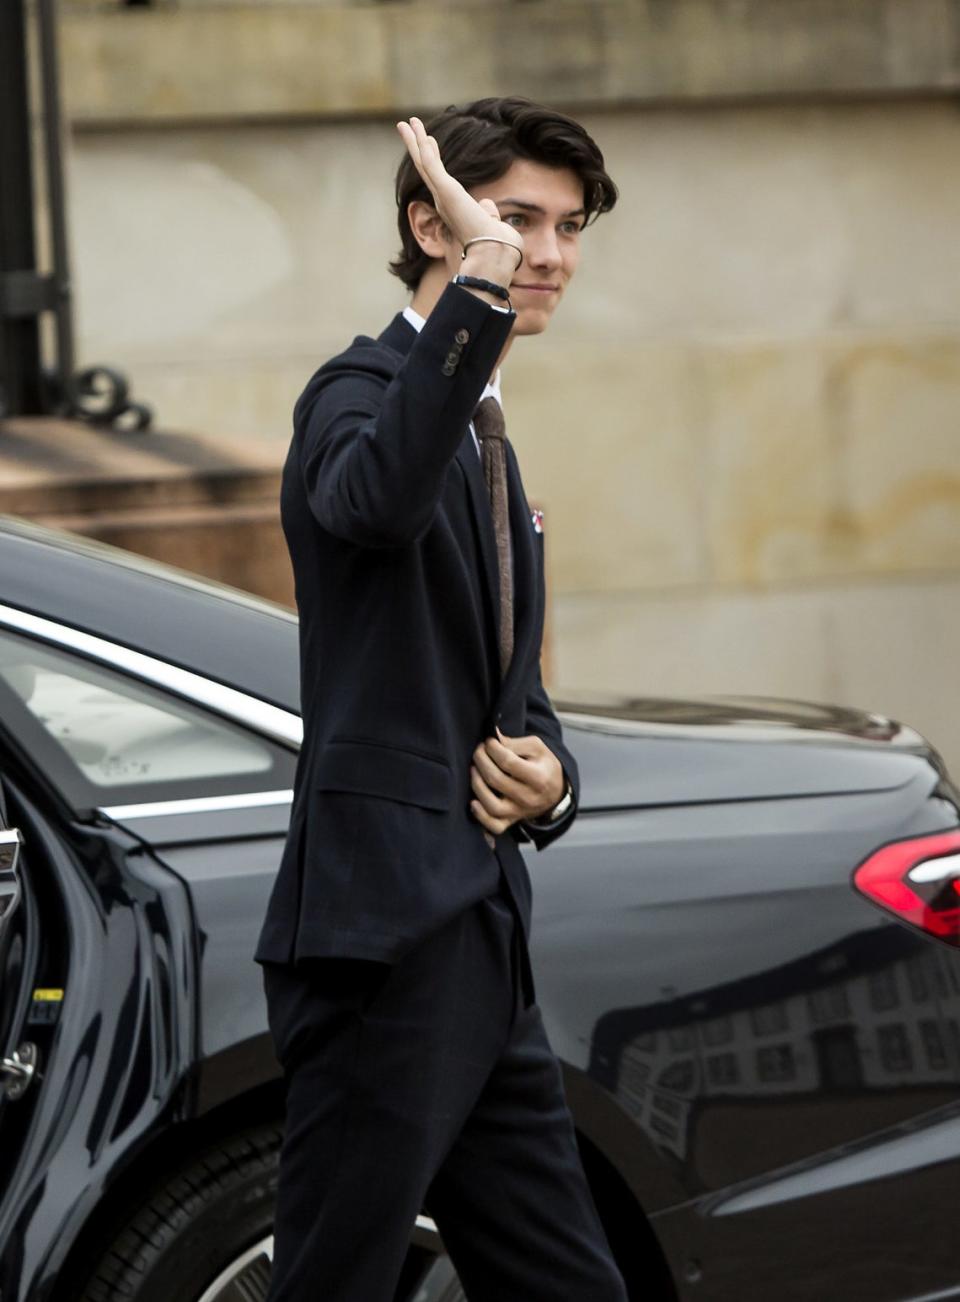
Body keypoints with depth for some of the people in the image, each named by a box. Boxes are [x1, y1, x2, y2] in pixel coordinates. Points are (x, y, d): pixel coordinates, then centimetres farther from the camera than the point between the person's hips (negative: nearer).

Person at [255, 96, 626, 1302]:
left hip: (478, 938, 9)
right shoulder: (361, 388, -8)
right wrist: (479, 283, -38)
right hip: (383, 931, -9)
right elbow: (376, 499, -35)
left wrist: (546, 773, 7)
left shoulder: (490, 443, 21)